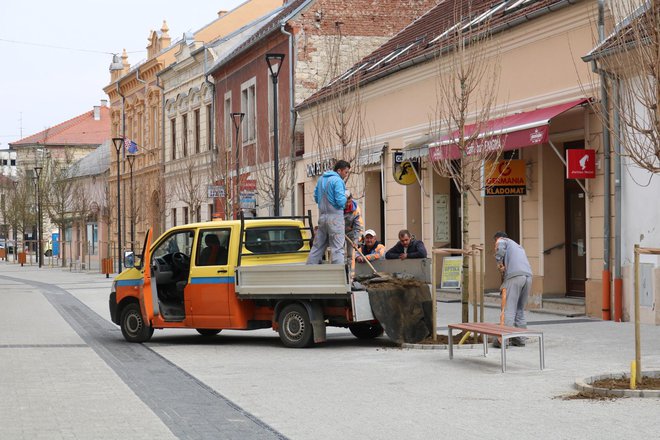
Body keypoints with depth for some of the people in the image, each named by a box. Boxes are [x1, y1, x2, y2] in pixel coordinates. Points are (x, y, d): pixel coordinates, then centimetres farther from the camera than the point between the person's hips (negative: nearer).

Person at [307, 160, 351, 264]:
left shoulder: (321, 179, 14)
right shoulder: (338, 181, -12)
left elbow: (316, 197, 20)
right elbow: (341, 201, -18)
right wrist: (345, 197, 2)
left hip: (322, 216, 7)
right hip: (335, 216, -7)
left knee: (318, 246, 13)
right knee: (337, 247, -7)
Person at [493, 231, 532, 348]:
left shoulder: (502, 240, 16)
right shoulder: (518, 246, 36)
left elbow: (500, 247, -10)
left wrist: (499, 262, -3)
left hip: (514, 276, -7)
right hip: (528, 276, 7)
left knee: (509, 308, -8)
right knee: (520, 309, 14)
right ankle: (519, 338, 13)